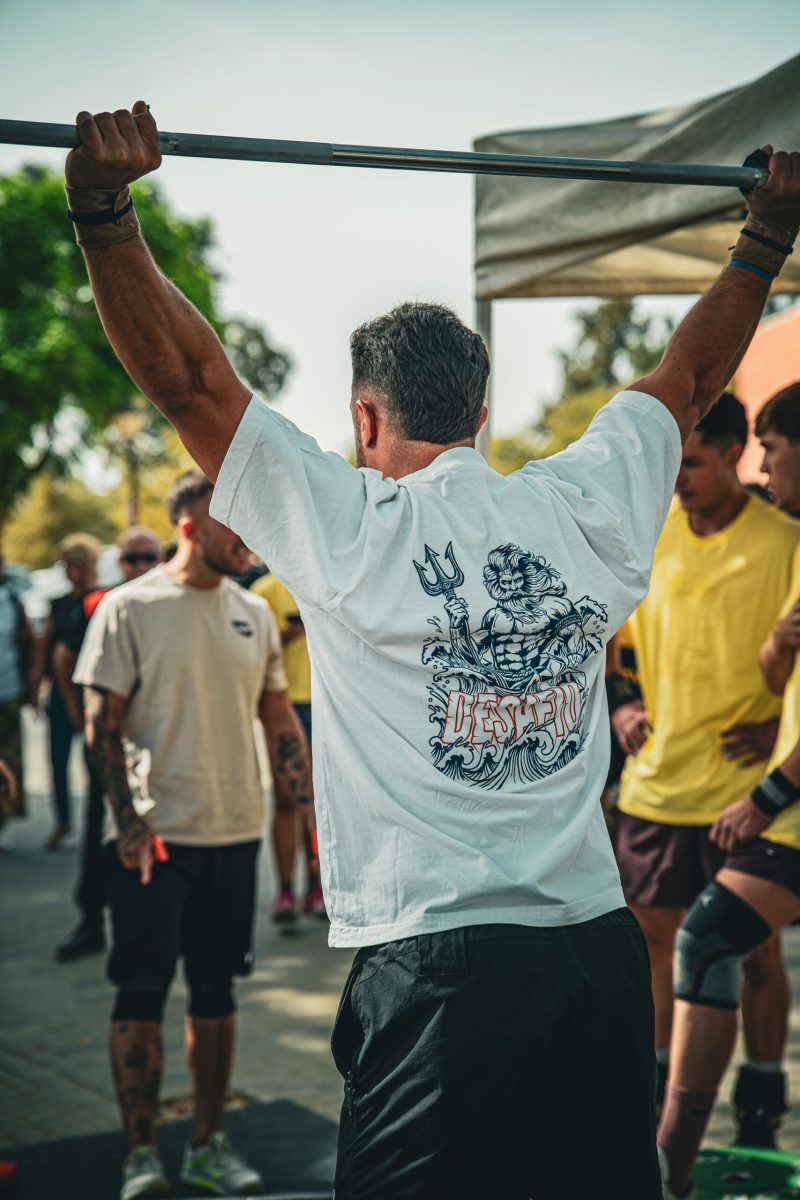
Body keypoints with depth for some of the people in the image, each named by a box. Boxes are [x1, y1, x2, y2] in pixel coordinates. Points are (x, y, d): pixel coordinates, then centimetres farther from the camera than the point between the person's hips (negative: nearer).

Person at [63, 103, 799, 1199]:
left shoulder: (350, 530, -7)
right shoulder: (588, 510, 5)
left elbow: (186, 377, -8)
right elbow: (690, 378, 20)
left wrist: (103, 213, -8)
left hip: (439, 971, -5)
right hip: (604, 955, 5)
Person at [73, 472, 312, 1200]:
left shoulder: (254, 614, 8)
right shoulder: (129, 609, -6)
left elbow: (279, 717, 15)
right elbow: (102, 724, -7)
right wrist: (129, 825, -14)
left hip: (235, 833, 5)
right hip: (155, 836, -5)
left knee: (216, 992, 11)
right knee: (142, 991, -2)